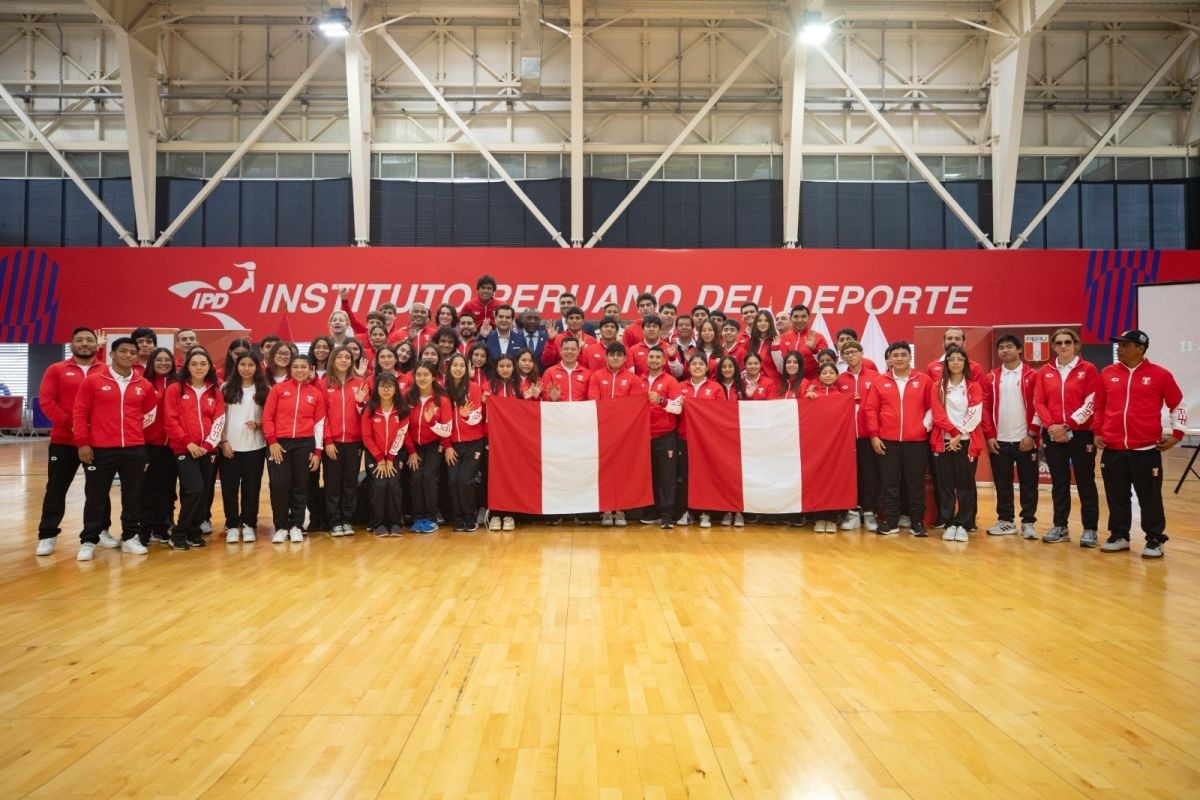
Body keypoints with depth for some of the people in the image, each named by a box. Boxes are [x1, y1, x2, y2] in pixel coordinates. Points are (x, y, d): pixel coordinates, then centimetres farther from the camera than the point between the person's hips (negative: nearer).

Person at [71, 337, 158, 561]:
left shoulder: (143, 385, 7)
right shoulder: (93, 380, -1)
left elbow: (151, 412, 22)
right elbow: (79, 412, -1)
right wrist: (83, 442, -6)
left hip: (135, 450, 3)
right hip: (100, 449, -3)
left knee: (133, 496, 7)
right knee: (96, 496, 5)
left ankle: (129, 538, 19)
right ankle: (88, 541, 15)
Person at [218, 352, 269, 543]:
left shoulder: (264, 389, 4)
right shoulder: (226, 388, 5)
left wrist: (258, 424, -13)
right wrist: (224, 441, -5)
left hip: (255, 446, 0)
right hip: (229, 445, 0)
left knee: (251, 487, 4)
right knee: (230, 488, 3)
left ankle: (248, 525, 15)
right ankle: (232, 526, 13)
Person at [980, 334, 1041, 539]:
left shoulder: (1032, 376, 0)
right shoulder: (991, 378, 6)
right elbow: (986, 408, 4)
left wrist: (1032, 434, -10)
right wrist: (989, 435, -4)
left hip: (1025, 440, -2)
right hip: (999, 440, 2)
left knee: (1028, 483, 4)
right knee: (1002, 484, 8)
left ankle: (1028, 522, 12)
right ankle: (1006, 521, 18)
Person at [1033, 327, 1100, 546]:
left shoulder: (1088, 370, -1)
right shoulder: (1045, 371, 7)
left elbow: (1091, 403, -7)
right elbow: (1039, 402, 3)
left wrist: (1068, 425, -13)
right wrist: (1051, 425, -11)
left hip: (1080, 434, -3)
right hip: (1053, 434, 3)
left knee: (1085, 482, 2)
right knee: (1059, 482, 9)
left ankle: (1090, 530, 9)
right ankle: (1060, 527, 17)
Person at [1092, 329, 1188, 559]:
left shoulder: (1159, 375, -1)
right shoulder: (1107, 373, 6)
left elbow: (1178, 406, 7)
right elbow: (1099, 406, 16)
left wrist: (1177, 434, 2)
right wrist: (1098, 432, 10)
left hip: (1146, 449, -3)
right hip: (1112, 449, 3)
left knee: (1150, 497, 4)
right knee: (1116, 496, 10)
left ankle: (1155, 540, 15)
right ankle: (1119, 536, 23)